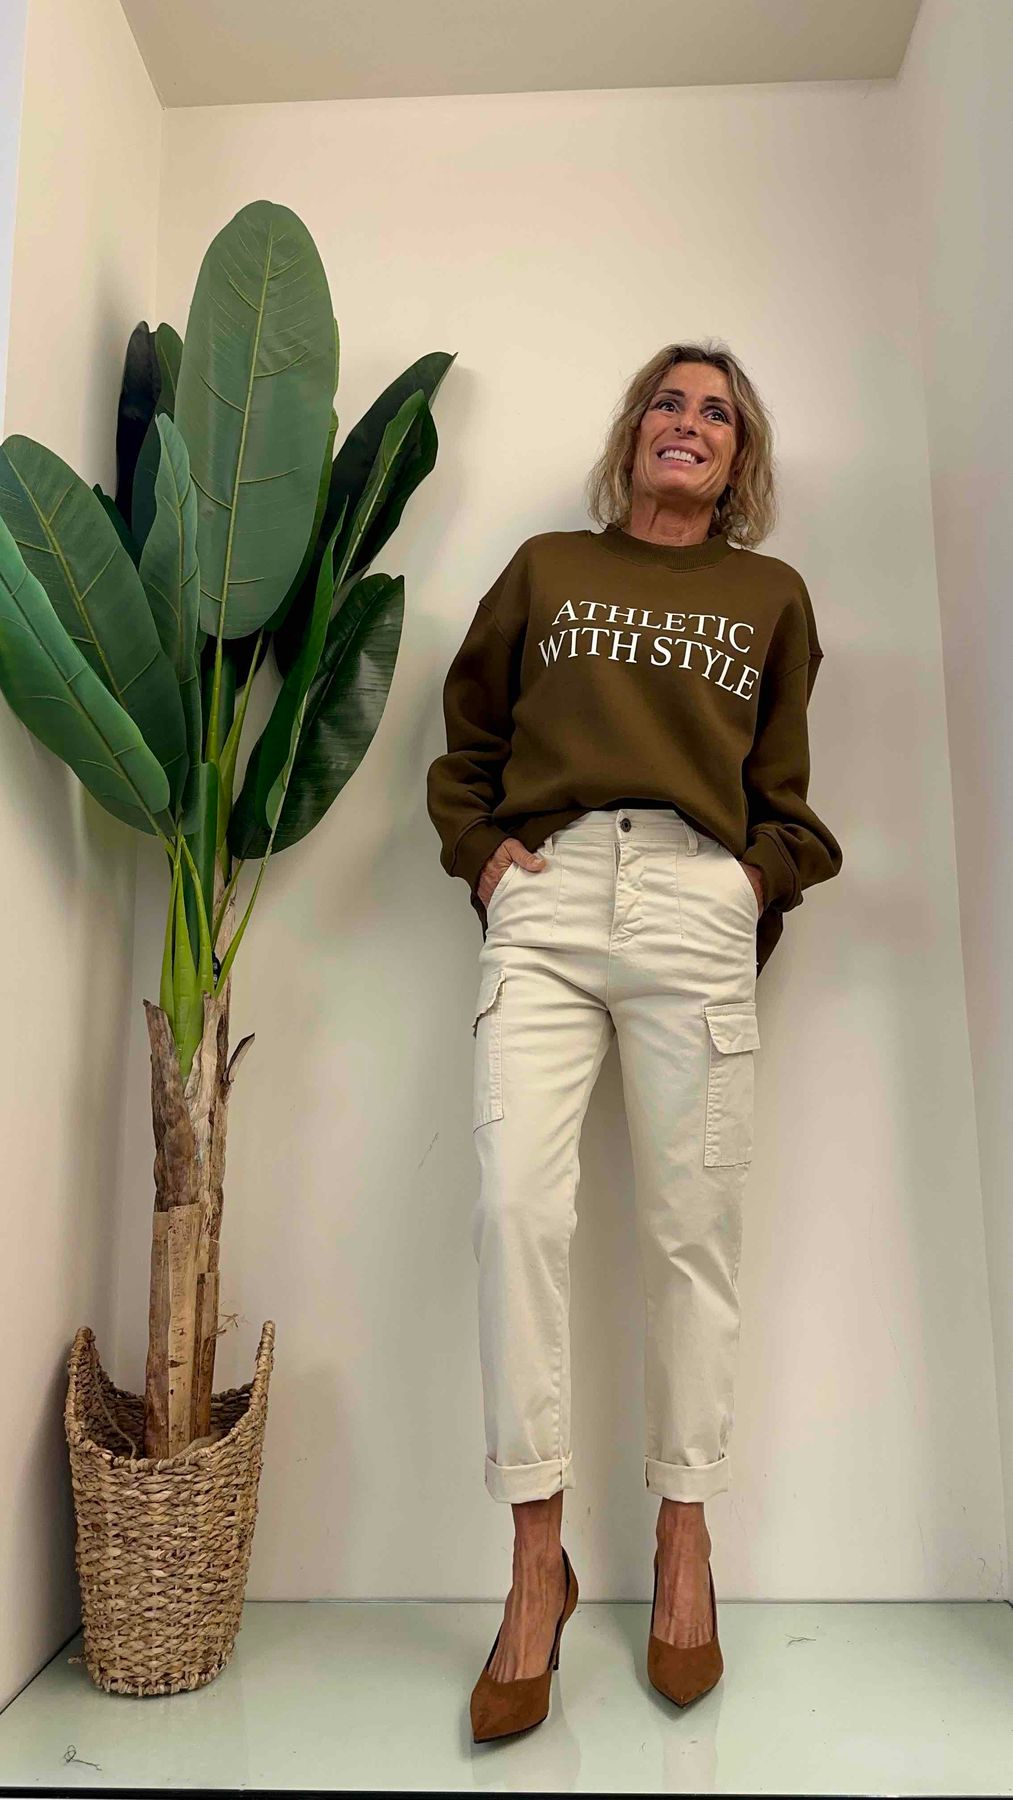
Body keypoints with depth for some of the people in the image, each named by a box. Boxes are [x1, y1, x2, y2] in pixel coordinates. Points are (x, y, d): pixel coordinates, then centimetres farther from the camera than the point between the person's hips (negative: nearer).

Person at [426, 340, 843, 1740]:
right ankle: (538, 1561, 0)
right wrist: (482, 851, 5)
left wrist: (759, 881, 4)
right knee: (519, 1206, -14)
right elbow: (466, 741, 20)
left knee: (693, 1231, 1)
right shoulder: (547, 567, 20)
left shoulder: (772, 595, 21)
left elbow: (786, 790, 21)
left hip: (697, 905, 1)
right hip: (546, 903, 0)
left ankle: (685, 1546, 17)